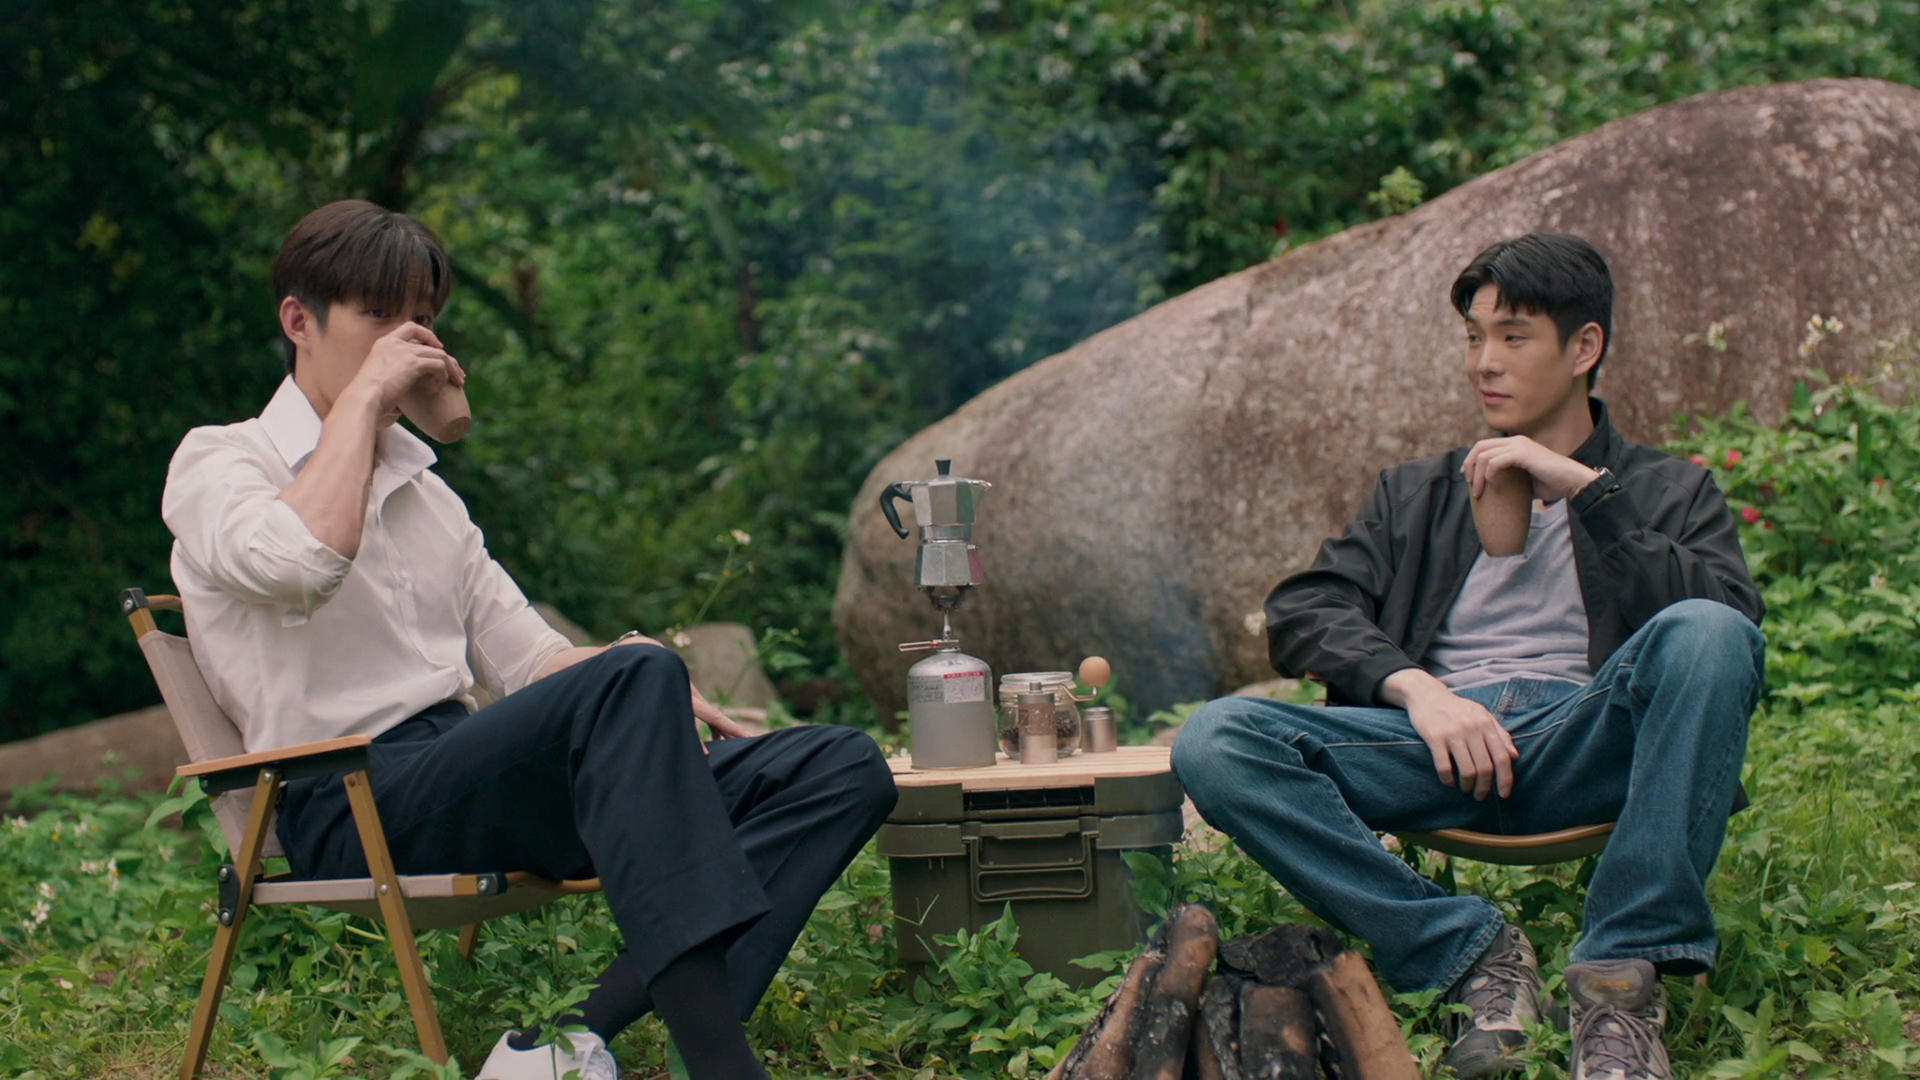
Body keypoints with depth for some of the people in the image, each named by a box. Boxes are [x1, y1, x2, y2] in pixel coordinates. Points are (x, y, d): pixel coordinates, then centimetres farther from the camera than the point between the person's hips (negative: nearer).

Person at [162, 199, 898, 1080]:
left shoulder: (419, 485, 29)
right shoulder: (218, 464, 6)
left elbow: (525, 656, 24)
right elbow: (302, 561, -18)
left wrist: (649, 699, 2)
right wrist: (366, 392, -6)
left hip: (480, 788, 8)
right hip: (358, 806, -7)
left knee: (843, 769, -11)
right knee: (636, 680, -34)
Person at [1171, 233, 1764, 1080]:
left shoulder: (1668, 492, 23)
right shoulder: (1417, 494, 29)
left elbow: (1727, 617, 1)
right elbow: (1301, 613, 12)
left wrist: (1585, 488, -6)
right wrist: (1416, 687, -8)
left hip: (1586, 742, -2)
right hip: (1441, 747, 2)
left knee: (1703, 634, -35)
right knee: (1214, 743, -24)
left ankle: (1621, 973, -30)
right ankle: (1472, 951, -23)